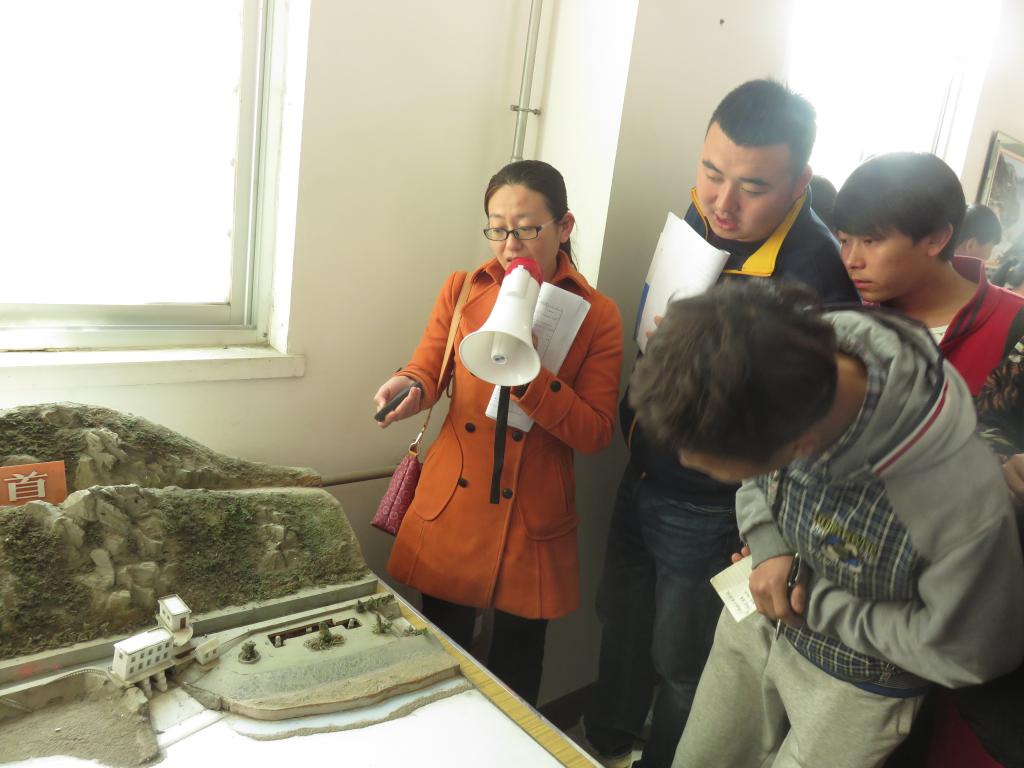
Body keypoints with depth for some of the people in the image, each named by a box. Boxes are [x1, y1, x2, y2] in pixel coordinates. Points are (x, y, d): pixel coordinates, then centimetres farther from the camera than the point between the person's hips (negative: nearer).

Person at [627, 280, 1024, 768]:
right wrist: (768, 548, -16)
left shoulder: (960, 500, -40)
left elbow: (970, 653, -21)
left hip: (855, 686, -4)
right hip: (755, 621, 5)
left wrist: (814, 601, -20)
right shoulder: (777, 376, -25)